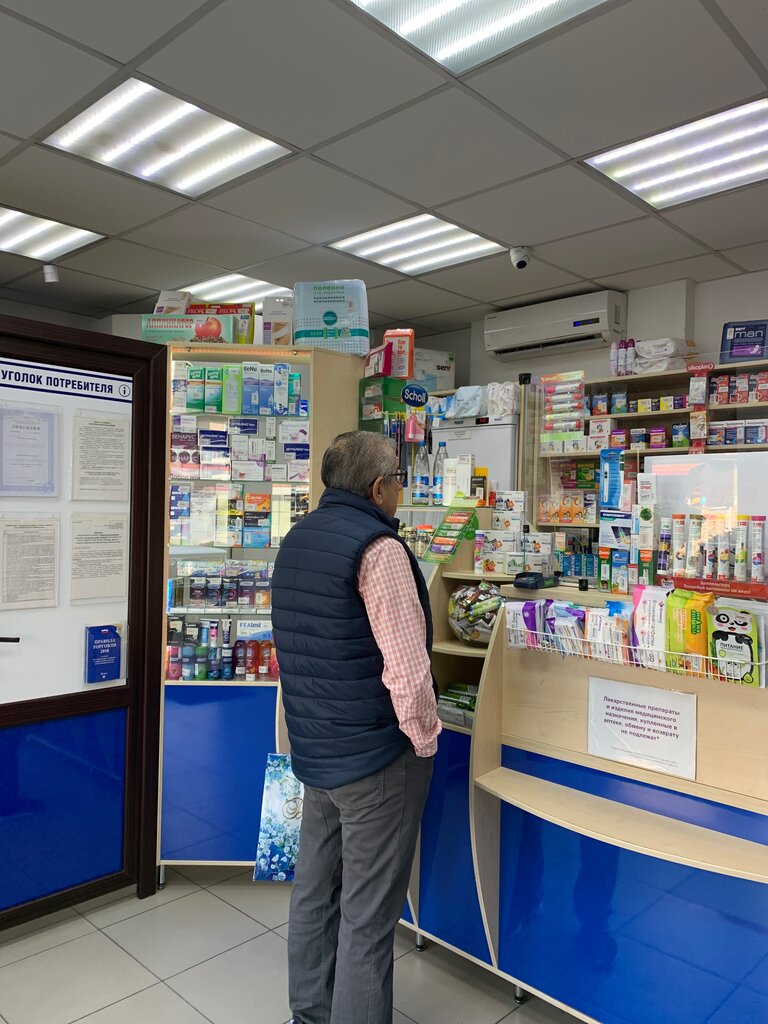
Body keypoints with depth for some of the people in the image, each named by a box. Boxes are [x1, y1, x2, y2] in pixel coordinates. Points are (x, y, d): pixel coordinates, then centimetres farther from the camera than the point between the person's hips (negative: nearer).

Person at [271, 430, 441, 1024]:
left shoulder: (296, 541, 7)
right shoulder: (377, 547, -20)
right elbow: (407, 666, -24)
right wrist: (425, 739, -9)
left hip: (314, 750, 9)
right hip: (376, 757, -8)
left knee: (315, 891, 21)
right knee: (368, 913, 6)